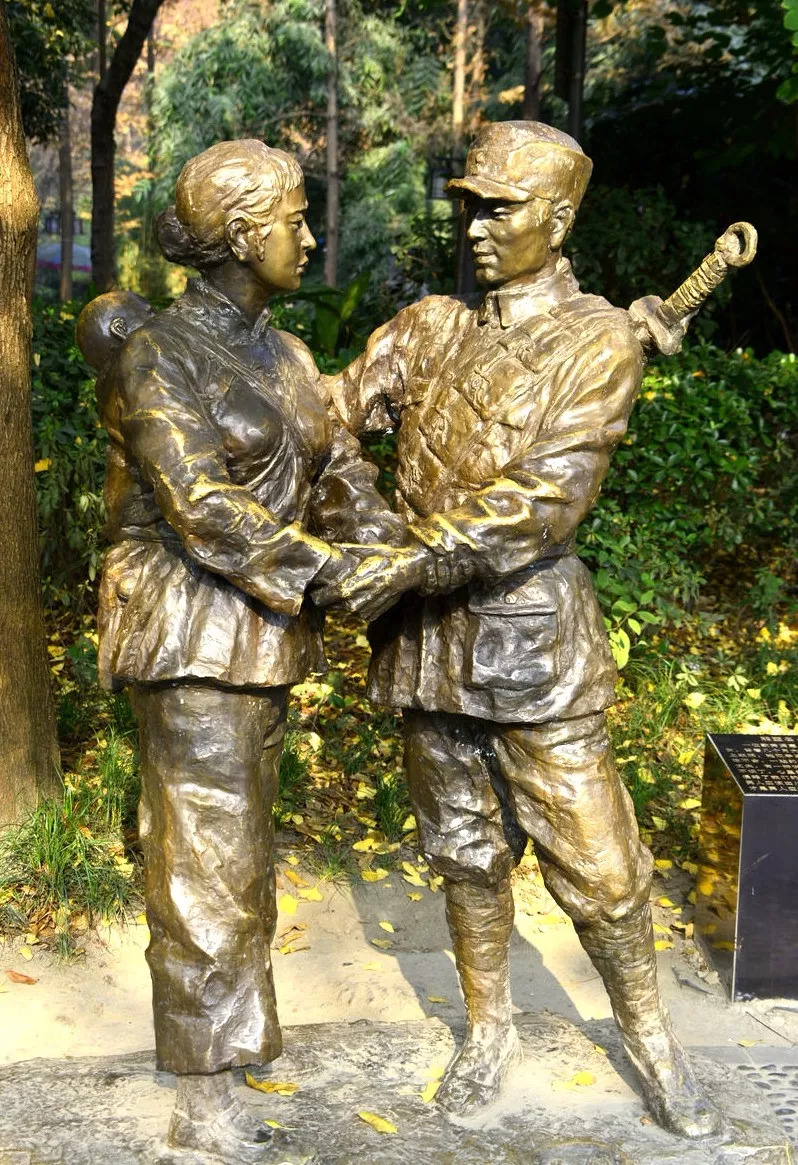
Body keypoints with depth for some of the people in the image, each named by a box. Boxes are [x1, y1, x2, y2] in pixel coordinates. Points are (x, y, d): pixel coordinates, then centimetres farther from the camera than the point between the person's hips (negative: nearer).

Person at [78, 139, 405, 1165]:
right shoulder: (157, 353, -13)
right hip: (190, 629, -8)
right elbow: (201, 508, -20)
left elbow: (334, 464, 7)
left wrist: (378, 536, -12)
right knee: (208, 854, -3)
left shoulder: (283, 356, 12)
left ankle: (224, 1018, 34)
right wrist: (329, 571, -22)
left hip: (265, 631, 8)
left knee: (240, 838, 17)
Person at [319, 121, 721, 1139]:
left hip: (531, 631, -4)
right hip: (427, 633, 4)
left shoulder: (598, 339, -6)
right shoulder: (430, 328, 9)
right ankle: (489, 1031, 34)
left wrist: (413, 565, -21)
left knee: (592, 858, 3)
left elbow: (547, 497, -16)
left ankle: (650, 1038, 26)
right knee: (466, 846, 15)